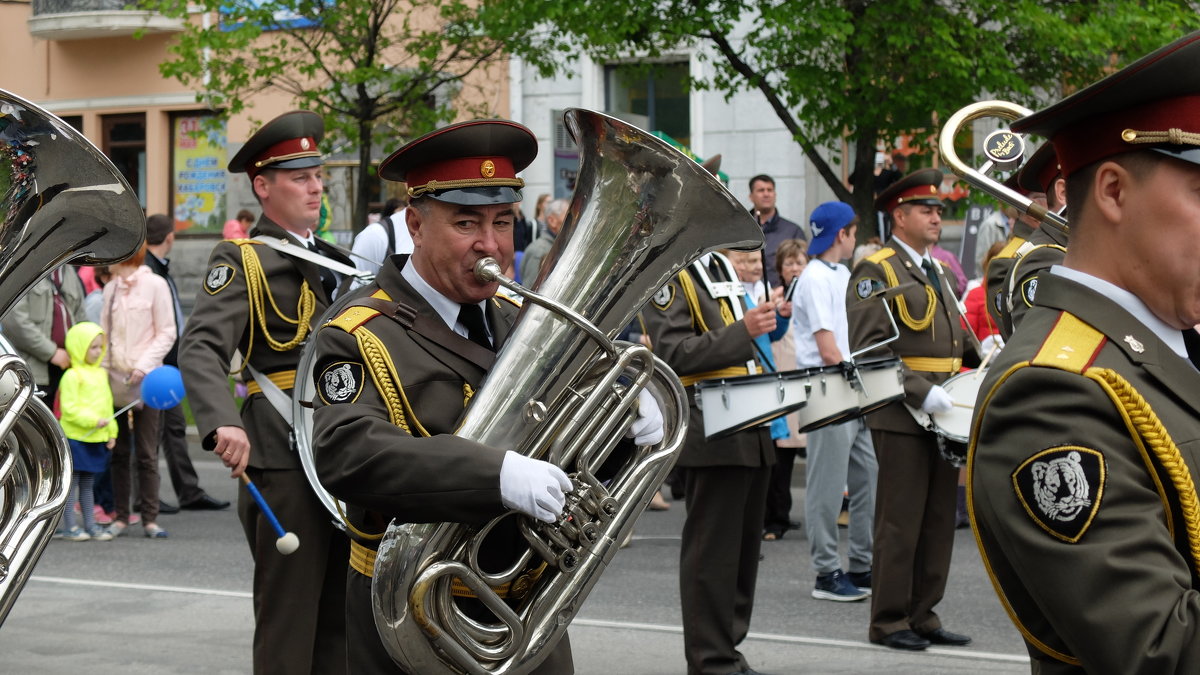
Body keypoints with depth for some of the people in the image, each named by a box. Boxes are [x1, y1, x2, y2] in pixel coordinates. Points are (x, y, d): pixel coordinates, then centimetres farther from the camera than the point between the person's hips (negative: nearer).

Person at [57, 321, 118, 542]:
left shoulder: (101, 374, 14)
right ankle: (69, 526, 2)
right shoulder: (72, 376, -12)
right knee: (72, 482, -1)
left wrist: (111, 432, 15)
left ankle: (90, 525, 17)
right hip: (75, 438, -7)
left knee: (87, 484, 14)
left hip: (96, 439, 8)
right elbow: (69, 408, -18)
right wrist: (93, 420, -24)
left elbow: (107, 404, 19)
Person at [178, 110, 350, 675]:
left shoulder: (331, 259, 19)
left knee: (340, 613, 12)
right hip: (283, 458, -7)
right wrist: (223, 423, -36)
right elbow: (200, 348, -19)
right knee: (288, 614, -3)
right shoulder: (242, 260, -5)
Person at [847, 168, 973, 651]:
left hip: (943, 414, 8)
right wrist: (922, 394, -21)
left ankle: (923, 616, 17)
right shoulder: (876, 271, -7)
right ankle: (889, 622, 4)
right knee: (900, 522, -3)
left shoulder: (938, 272, 19)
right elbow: (870, 349, -16)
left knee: (939, 521, 9)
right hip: (900, 417, -8)